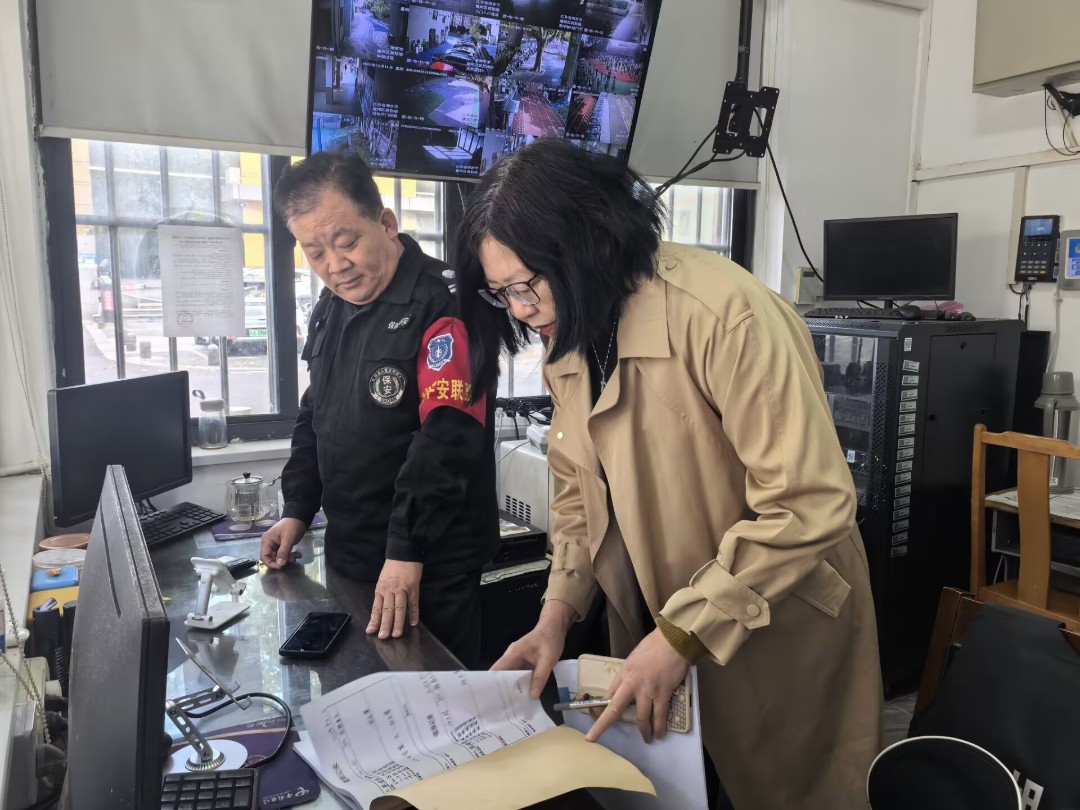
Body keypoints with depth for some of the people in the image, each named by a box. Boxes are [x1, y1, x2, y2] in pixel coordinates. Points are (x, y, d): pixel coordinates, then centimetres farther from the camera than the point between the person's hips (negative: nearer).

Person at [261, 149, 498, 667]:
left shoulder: (443, 305, -18)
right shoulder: (329, 311, 9)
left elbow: (446, 437, -25)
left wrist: (407, 549, -26)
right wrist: (297, 509, 13)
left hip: (430, 565, -7)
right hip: (346, 551, 8)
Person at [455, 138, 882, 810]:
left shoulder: (725, 313, -26)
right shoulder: (571, 338, 0)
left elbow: (809, 507, -27)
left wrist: (682, 635, -25)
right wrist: (559, 611, -5)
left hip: (777, 626, -6)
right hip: (651, 621, 7)